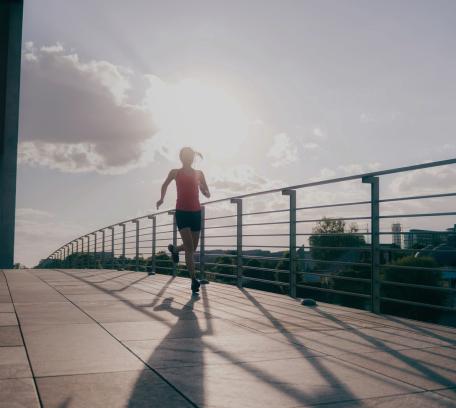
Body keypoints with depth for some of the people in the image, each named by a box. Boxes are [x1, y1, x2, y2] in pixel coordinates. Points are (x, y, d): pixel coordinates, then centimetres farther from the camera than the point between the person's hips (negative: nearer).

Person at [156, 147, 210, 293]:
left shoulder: (199, 173, 9)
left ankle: (174, 249, 44)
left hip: (196, 212, 4)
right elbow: (165, 185, 22)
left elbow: (207, 194, 8)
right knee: (190, 248, -15)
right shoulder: (175, 172, 4)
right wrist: (162, 199, 20)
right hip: (182, 212, -4)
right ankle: (194, 280, -15)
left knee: (193, 247, 13)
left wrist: (205, 191, -12)